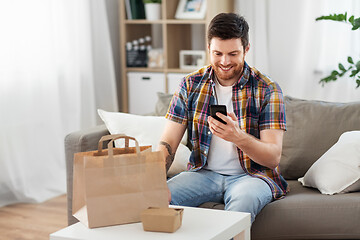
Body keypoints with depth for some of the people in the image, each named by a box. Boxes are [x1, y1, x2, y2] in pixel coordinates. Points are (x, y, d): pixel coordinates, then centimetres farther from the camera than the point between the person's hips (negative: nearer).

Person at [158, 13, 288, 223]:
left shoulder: (267, 90, -6)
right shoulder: (191, 85, 3)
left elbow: (274, 157, -13)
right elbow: (168, 143, -1)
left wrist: (238, 137, -33)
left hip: (251, 175, -2)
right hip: (204, 172, 3)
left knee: (243, 202, -37)